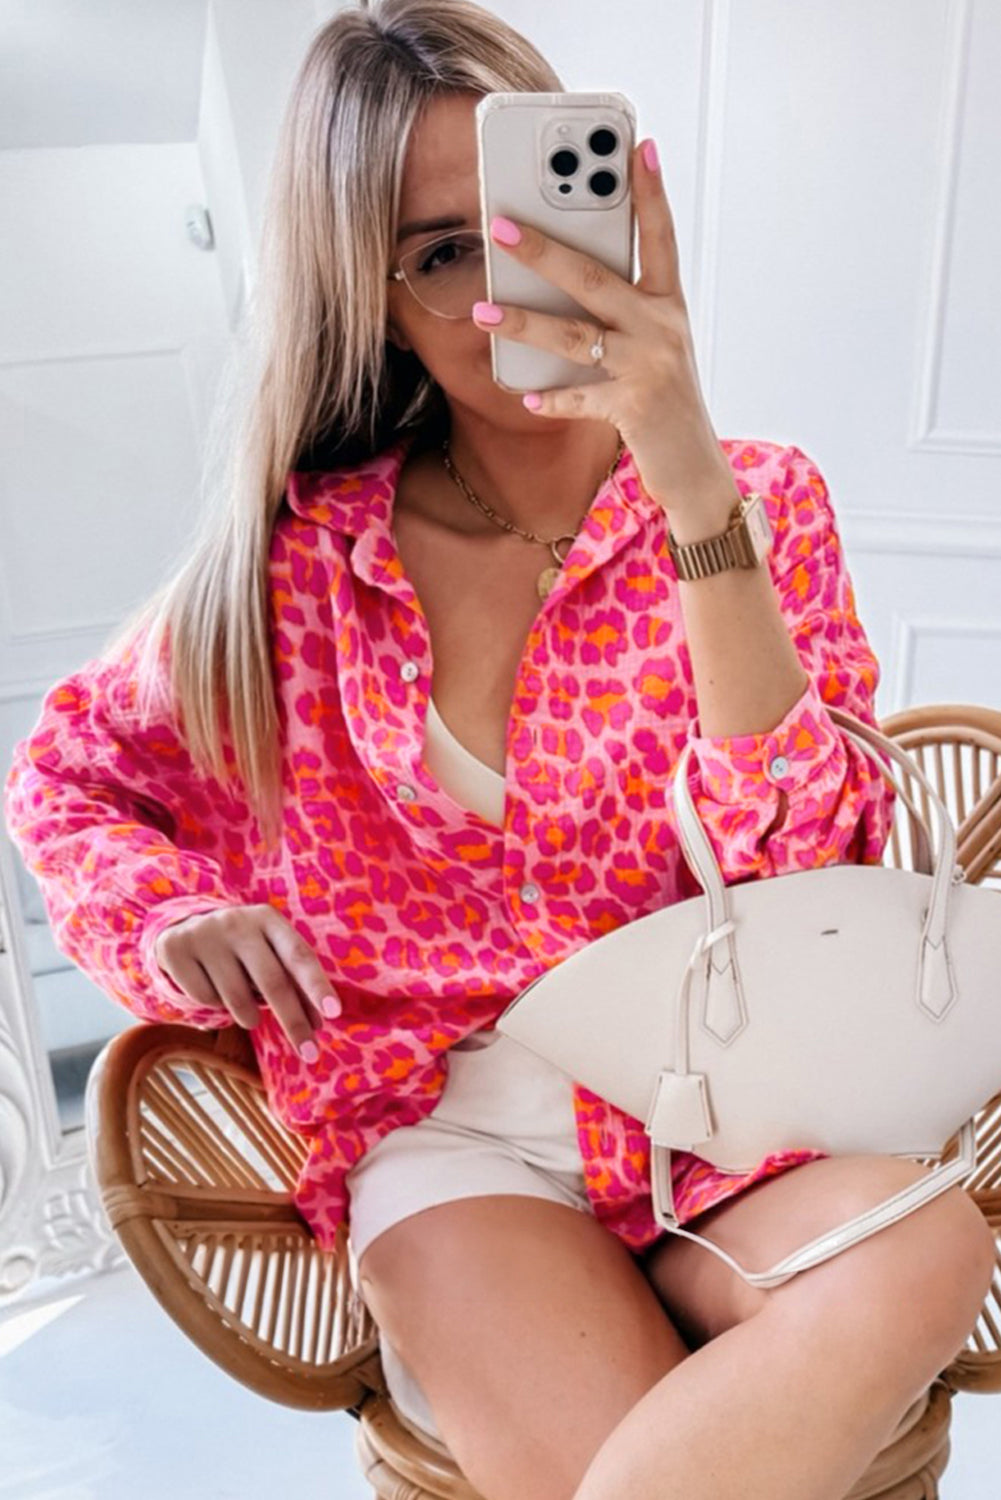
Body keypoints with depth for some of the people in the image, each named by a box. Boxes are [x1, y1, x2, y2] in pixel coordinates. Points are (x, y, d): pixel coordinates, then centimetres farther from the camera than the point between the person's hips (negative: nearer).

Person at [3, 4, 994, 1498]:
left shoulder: (760, 501, 0)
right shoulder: (308, 556, 0)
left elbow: (807, 870, -14)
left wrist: (692, 490, -23)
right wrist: (170, 916, -8)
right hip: (444, 1107, -1)